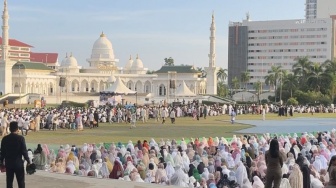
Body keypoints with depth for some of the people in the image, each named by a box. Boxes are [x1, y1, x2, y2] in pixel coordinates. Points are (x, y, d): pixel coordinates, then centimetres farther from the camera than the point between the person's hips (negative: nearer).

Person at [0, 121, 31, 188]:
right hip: (18, 163, -3)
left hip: (8, 163, 3)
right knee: (21, 182, 4)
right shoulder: (20, 138, -12)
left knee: (9, 181, 10)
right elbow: (24, 151, -11)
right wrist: (28, 160, 1)